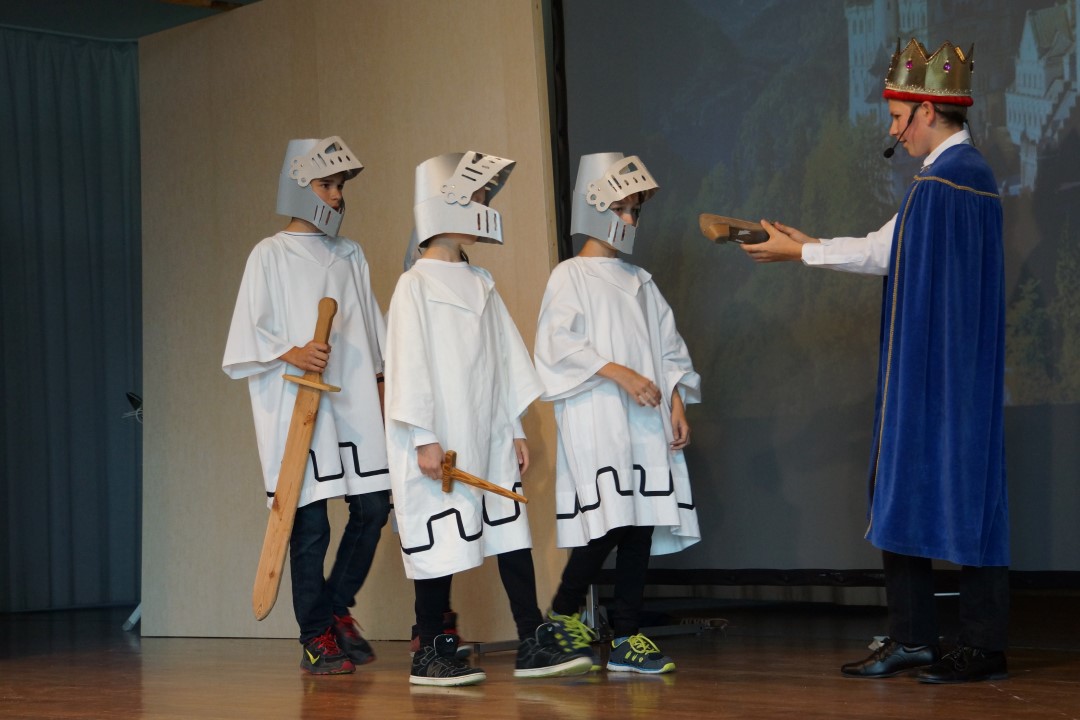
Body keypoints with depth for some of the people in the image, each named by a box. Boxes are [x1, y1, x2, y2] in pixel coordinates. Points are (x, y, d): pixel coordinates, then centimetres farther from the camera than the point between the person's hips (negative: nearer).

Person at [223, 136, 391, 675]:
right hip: (296, 406, -5)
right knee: (310, 524, -5)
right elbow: (249, 333, -4)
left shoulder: (350, 256, 17)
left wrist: (382, 381, 13)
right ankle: (316, 637, 4)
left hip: (355, 403, 5)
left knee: (373, 507, 2)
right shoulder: (270, 256, 1)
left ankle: (337, 609, 22)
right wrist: (291, 353, -19)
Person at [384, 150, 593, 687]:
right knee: (442, 540, -3)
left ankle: (534, 643, 6)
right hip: (441, 443, -7)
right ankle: (431, 653, 7)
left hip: (487, 437, 7)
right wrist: (424, 438, -16)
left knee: (512, 532, 4)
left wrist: (515, 429, 13)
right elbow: (409, 365, -12)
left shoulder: (480, 284, 15)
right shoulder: (416, 285, -7)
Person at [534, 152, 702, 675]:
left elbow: (669, 348, 19)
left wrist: (677, 405, 6)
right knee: (608, 523, -17)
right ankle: (563, 615, 2)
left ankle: (626, 638, 6)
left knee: (642, 524, 1)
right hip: (596, 421, -6)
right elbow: (558, 344, -11)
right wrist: (618, 372, -18)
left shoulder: (640, 283, 20)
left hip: (647, 422, 6)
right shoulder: (571, 276, 1)